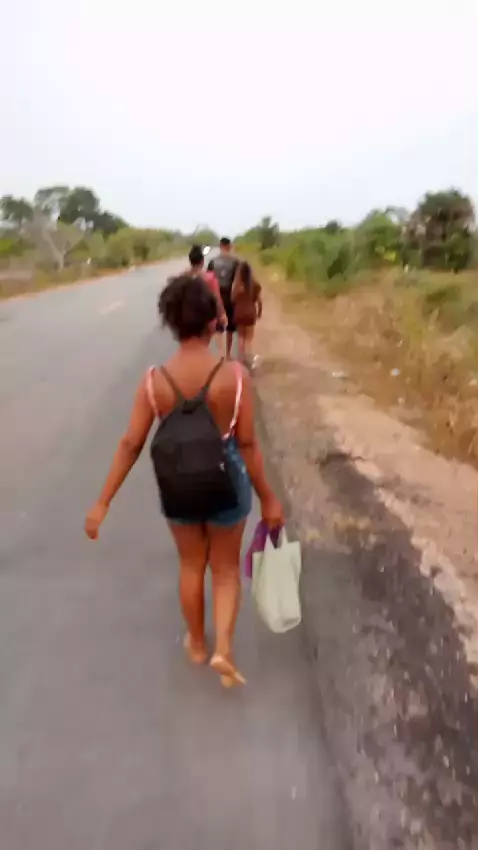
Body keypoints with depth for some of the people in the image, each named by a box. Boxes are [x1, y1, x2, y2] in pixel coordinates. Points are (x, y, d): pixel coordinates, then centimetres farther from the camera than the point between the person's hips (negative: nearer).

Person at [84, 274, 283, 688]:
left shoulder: (154, 380, -15)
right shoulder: (235, 375, -20)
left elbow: (131, 445, -11)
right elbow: (248, 443, -15)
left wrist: (102, 503, -1)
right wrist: (268, 498, -2)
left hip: (178, 486, 2)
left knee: (191, 564, 26)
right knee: (226, 567, 23)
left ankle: (197, 644, 44)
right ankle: (223, 648, 14)